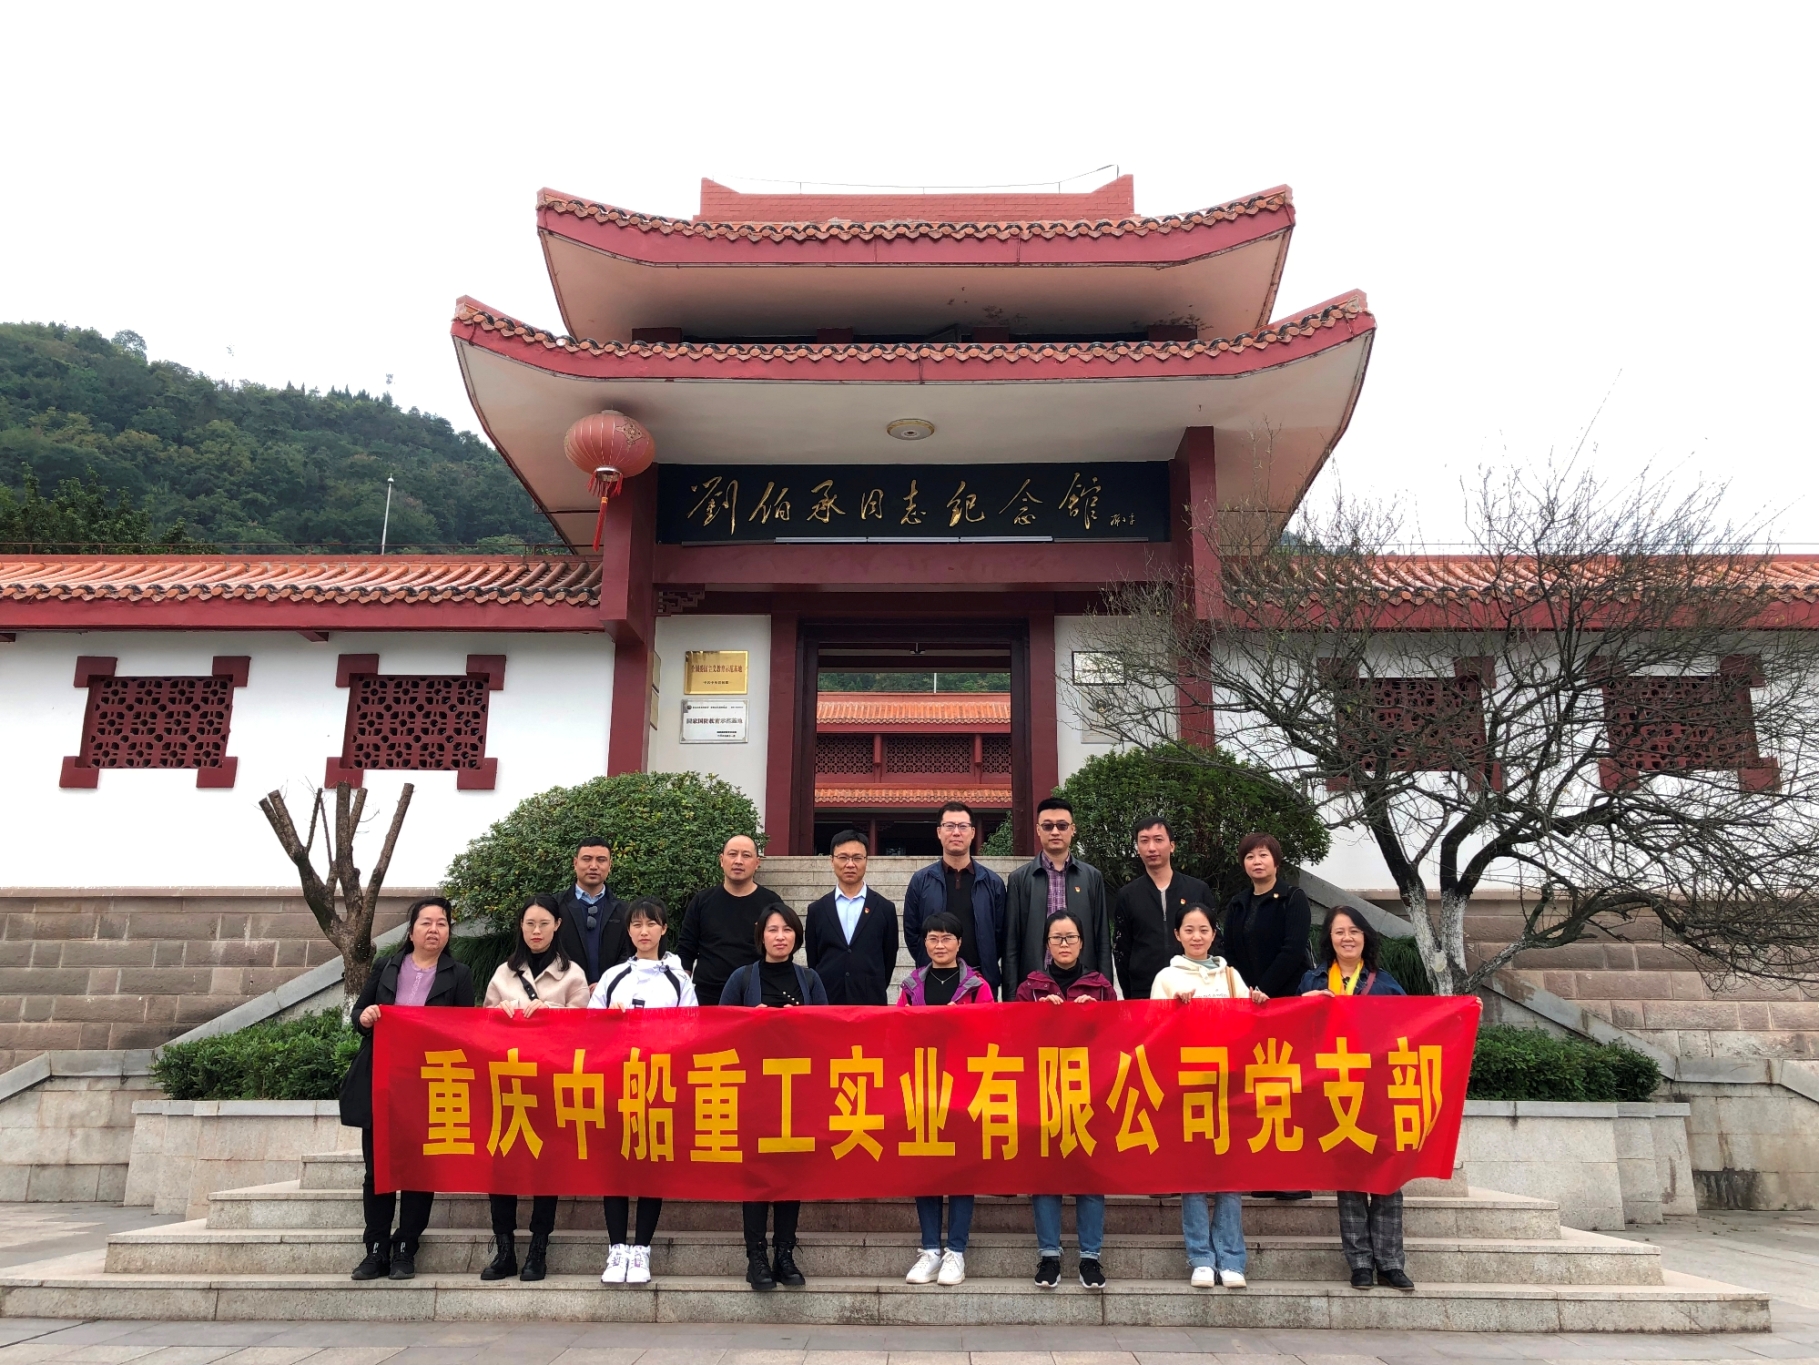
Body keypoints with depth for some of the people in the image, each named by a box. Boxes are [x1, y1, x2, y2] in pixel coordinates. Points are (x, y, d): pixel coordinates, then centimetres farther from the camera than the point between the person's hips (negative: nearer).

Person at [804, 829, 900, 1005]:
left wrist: (875, 991, 8)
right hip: (826, 1000, 1)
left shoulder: (884, 909, 5)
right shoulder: (817, 909, 8)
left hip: (870, 1001, -1)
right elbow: (812, 960, 12)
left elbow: (889, 958, 10)